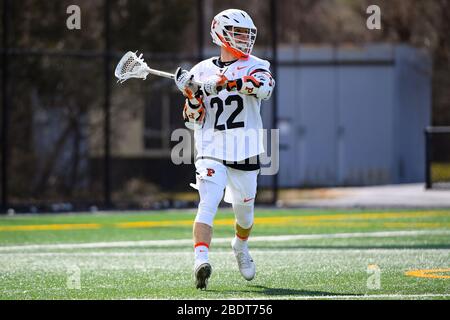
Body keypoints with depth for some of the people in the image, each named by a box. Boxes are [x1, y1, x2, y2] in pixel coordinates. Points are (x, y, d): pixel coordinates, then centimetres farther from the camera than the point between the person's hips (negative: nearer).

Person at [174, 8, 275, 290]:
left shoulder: (255, 66, 3)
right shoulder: (202, 71, 7)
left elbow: (264, 87, -24)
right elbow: (194, 121, 9)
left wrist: (220, 84, -31)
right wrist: (190, 93, -11)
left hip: (245, 153, 1)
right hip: (211, 151, -1)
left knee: (244, 212, 14)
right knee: (208, 204, -22)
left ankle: (241, 246, 46)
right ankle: (201, 261, -33)